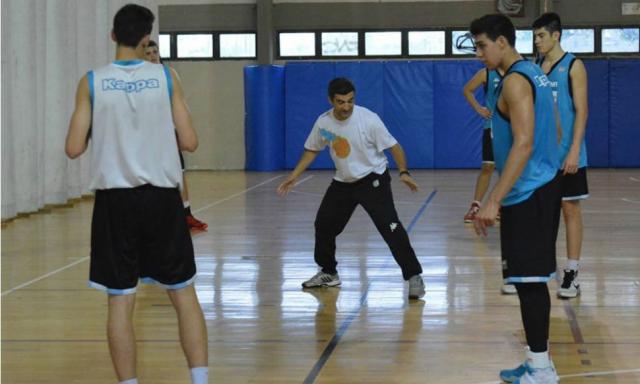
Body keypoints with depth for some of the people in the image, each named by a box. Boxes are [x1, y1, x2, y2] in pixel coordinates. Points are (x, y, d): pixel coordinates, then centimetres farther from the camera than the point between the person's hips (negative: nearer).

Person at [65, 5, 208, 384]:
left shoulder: (91, 82, -2)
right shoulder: (166, 77, -1)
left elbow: (74, 148, -3)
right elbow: (189, 142, -1)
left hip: (115, 199, 0)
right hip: (162, 197, 0)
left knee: (121, 299, 5)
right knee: (184, 293, 10)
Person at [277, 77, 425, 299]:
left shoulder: (368, 119, -21)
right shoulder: (324, 122, -7)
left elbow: (393, 146, -16)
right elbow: (312, 150, 9)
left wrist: (404, 172, -29)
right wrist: (293, 177, 6)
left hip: (373, 179, -6)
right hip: (343, 182, 6)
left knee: (390, 227, -19)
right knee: (323, 225, 10)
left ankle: (414, 277, -14)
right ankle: (328, 273, 31)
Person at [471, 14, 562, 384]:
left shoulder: (515, 81, -17)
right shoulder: (535, 73, 14)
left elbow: (523, 145, -25)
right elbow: (552, 134, 20)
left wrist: (494, 201, -27)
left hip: (528, 194, -10)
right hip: (543, 186, 10)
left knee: (529, 280, -6)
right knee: (533, 279, 15)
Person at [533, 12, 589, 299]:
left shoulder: (573, 66, -6)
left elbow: (581, 110, -10)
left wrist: (574, 151, -18)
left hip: (565, 154, -5)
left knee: (570, 209, 0)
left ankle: (572, 274, 4)